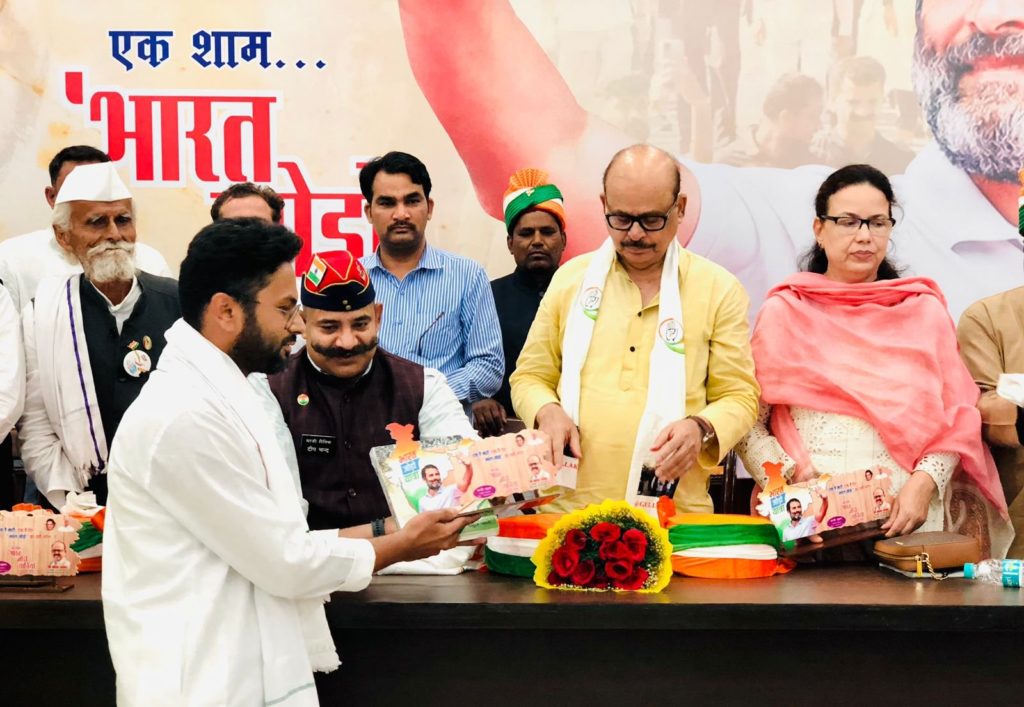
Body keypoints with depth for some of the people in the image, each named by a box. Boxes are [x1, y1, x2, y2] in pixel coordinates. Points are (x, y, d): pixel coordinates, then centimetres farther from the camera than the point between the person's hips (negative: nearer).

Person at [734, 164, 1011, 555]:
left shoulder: (925, 311, 13)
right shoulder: (783, 312, 10)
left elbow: (958, 418, 9)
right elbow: (746, 424, 5)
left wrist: (924, 483, -8)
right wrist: (794, 477, -11)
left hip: (906, 515, 1)